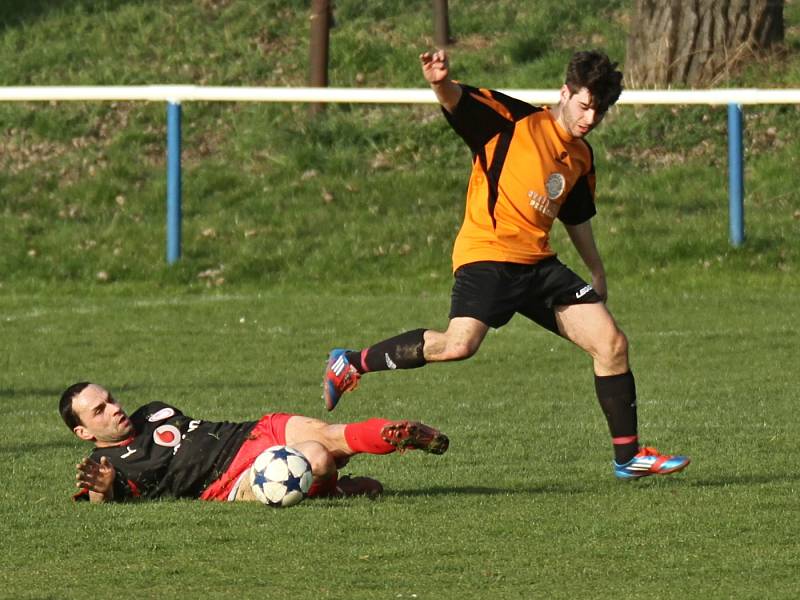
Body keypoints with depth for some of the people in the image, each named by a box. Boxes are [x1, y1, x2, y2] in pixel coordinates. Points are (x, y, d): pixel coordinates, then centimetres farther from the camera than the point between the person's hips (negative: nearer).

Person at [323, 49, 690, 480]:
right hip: (487, 255, -7)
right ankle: (351, 363, -9)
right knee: (458, 344, -29)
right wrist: (440, 82, -41)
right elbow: (456, 101, -18)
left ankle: (628, 456, 11)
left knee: (612, 344, 0)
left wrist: (597, 274, 34)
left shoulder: (581, 157, 16)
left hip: (539, 265, 7)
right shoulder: (513, 121, -5)